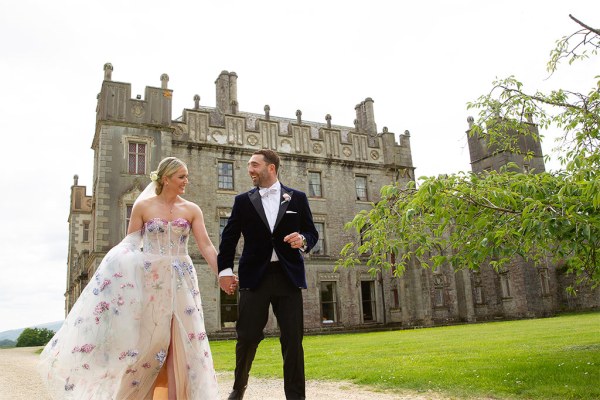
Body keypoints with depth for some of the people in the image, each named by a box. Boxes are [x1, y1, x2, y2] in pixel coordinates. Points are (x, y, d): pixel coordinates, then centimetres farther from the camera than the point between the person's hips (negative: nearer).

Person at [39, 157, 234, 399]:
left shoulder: (192, 210, 3)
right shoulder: (143, 206, 1)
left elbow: (206, 246, -3)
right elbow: (130, 244, 1)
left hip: (180, 280, 2)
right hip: (149, 278, -1)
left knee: (179, 342, 1)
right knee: (146, 338, 4)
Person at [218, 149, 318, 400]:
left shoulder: (297, 198, 8)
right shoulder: (243, 201, 9)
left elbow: (312, 232, 9)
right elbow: (229, 237, 9)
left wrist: (303, 240, -13)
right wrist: (224, 269, 0)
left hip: (288, 276, 0)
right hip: (254, 276, 0)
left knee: (293, 339, 1)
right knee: (247, 336, 2)